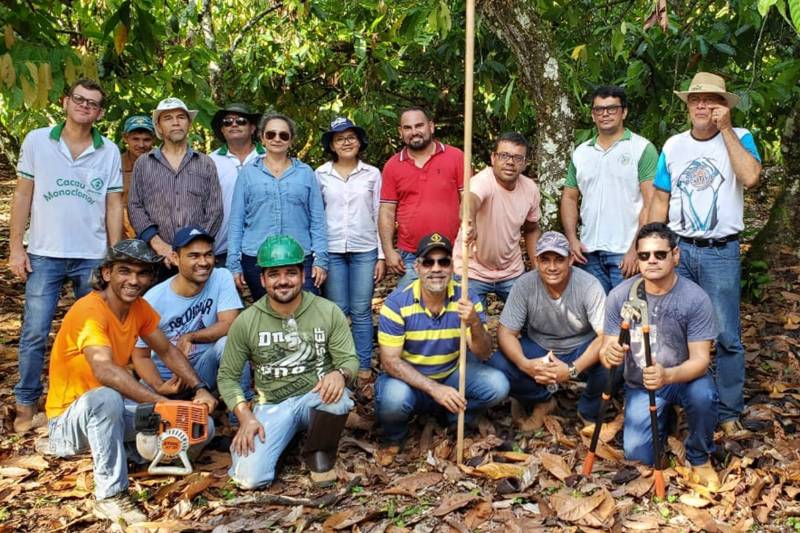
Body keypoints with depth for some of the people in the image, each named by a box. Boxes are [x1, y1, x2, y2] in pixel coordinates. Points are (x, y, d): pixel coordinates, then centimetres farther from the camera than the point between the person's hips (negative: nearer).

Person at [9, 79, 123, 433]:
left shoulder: (109, 151, 4)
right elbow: (22, 195, 4)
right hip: (44, 255, -1)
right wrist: (15, 246, -2)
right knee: (34, 334, 0)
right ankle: (26, 404, 13)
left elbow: (113, 205, 6)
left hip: (93, 257, 1)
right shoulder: (37, 141, 2)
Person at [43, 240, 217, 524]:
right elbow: (105, 371, -42)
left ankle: (127, 451, 12)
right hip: (70, 419, -7)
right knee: (107, 397, -42)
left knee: (202, 426, -8)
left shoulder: (139, 307, -2)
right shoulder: (89, 311, -26)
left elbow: (167, 351, 10)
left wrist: (200, 389, -5)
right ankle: (110, 495, -25)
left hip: (118, 412, 7)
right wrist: (163, 403, -47)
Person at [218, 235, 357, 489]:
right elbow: (227, 376, 2)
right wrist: (246, 417, -13)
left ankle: (319, 456, -5)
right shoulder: (246, 322, -4)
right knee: (250, 477, -20)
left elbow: (349, 358, -4)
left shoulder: (329, 312, -6)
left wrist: (340, 374, -29)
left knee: (338, 397, -37)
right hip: (272, 405, 1)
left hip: (317, 399, 0)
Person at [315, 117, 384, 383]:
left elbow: (379, 216, 5)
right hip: (331, 251, 0)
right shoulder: (321, 174, 4)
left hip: (364, 251, 0)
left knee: (361, 311, 3)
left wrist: (382, 256, 2)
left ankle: (364, 365, 13)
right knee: (337, 311, 3)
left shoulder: (372, 174, 4)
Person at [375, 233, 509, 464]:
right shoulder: (397, 303, -18)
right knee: (395, 397, -35)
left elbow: (483, 354, -15)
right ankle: (392, 437, 1)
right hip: (408, 378, -3)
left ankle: (454, 421, 8)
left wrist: (475, 323, -37)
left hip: (451, 374, 3)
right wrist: (434, 389, -31)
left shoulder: (466, 299, -11)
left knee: (497, 385, -20)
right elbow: (390, 361, -20)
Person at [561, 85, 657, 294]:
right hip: (589, 252, 5)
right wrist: (572, 239, 3)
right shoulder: (581, 153, 12)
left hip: (626, 253, -4)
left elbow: (651, 203, -9)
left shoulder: (642, 149, -3)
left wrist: (637, 249, -15)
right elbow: (569, 198, 16)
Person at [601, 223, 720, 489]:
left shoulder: (696, 298, -20)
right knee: (638, 455, -12)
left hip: (684, 377, -1)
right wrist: (609, 354, -36)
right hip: (640, 385, 2)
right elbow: (607, 348, -10)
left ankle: (700, 457, -3)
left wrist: (667, 376, -43)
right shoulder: (620, 295, -15)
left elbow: (700, 359, -21)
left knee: (703, 395, -35)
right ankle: (663, 418, 24)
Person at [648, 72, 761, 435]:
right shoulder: (673, 145, 7)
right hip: (679, 249, 3)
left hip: (721, 252, -3)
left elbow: (750, 177, -22)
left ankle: (729, 412, 14)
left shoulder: (739, 139, -2)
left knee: (726, 336, 2)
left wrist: (725, 129, -17)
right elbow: (660, 202, 10)